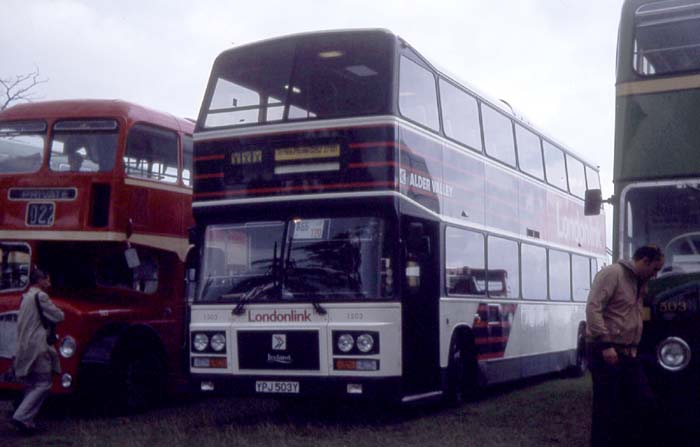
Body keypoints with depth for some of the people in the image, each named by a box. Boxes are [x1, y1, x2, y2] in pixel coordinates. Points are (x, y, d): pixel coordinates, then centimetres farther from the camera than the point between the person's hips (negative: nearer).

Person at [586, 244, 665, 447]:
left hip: (629, 353, 9)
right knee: (607, 408, -2)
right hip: (606, 353, -9)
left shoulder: (638, 281, 18)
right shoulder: (612, 273, -10)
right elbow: (593, 308, -19)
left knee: (645, 401, 7)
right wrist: (605, 345, -24)